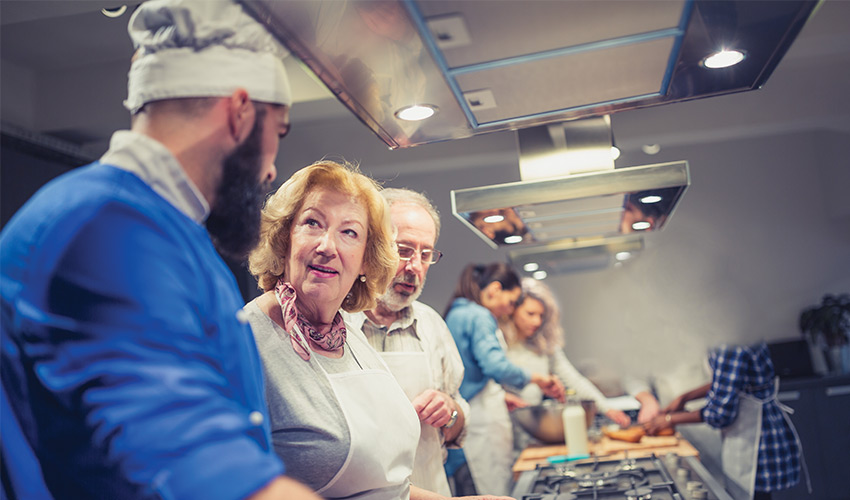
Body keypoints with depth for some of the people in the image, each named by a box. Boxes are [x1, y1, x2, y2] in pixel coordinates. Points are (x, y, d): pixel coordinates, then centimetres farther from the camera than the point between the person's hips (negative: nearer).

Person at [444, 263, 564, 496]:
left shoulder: (455, 314, 17)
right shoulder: (479, 317, -12)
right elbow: (496, 366, -25)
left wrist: (502, 396, 22)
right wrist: (536, 378, -11)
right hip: (483, 420, -10)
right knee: (495, 489, -3)